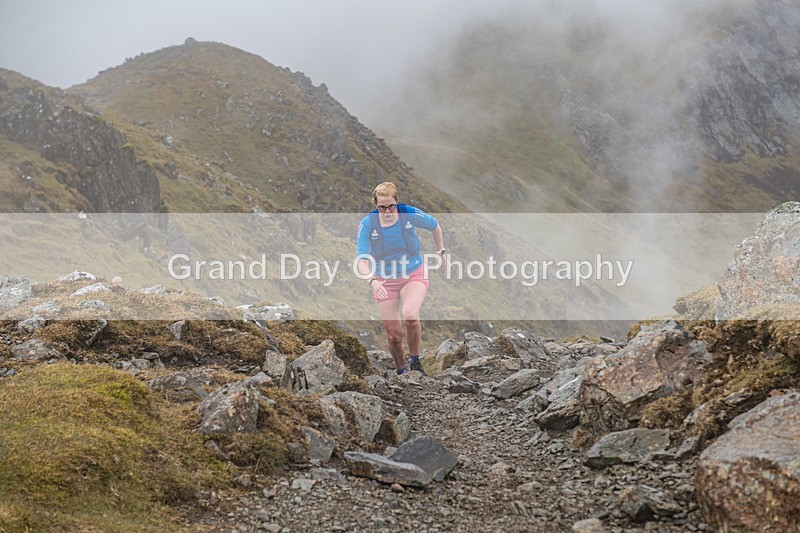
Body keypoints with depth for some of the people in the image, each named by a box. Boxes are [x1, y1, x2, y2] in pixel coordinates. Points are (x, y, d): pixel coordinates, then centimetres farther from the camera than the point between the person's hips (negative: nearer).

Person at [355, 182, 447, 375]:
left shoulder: (410, 214, -14)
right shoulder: (367, 224, -15)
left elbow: (435, 226, 7)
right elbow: (361, 261, -19)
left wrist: (442, 253, 13)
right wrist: (372, 281, -37)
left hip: (414, 275, -1)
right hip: (384, 281, 1)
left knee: (410, 316, -30)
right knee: (394, 335, 0)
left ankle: (415, 360, -6)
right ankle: (400, 371, 26)